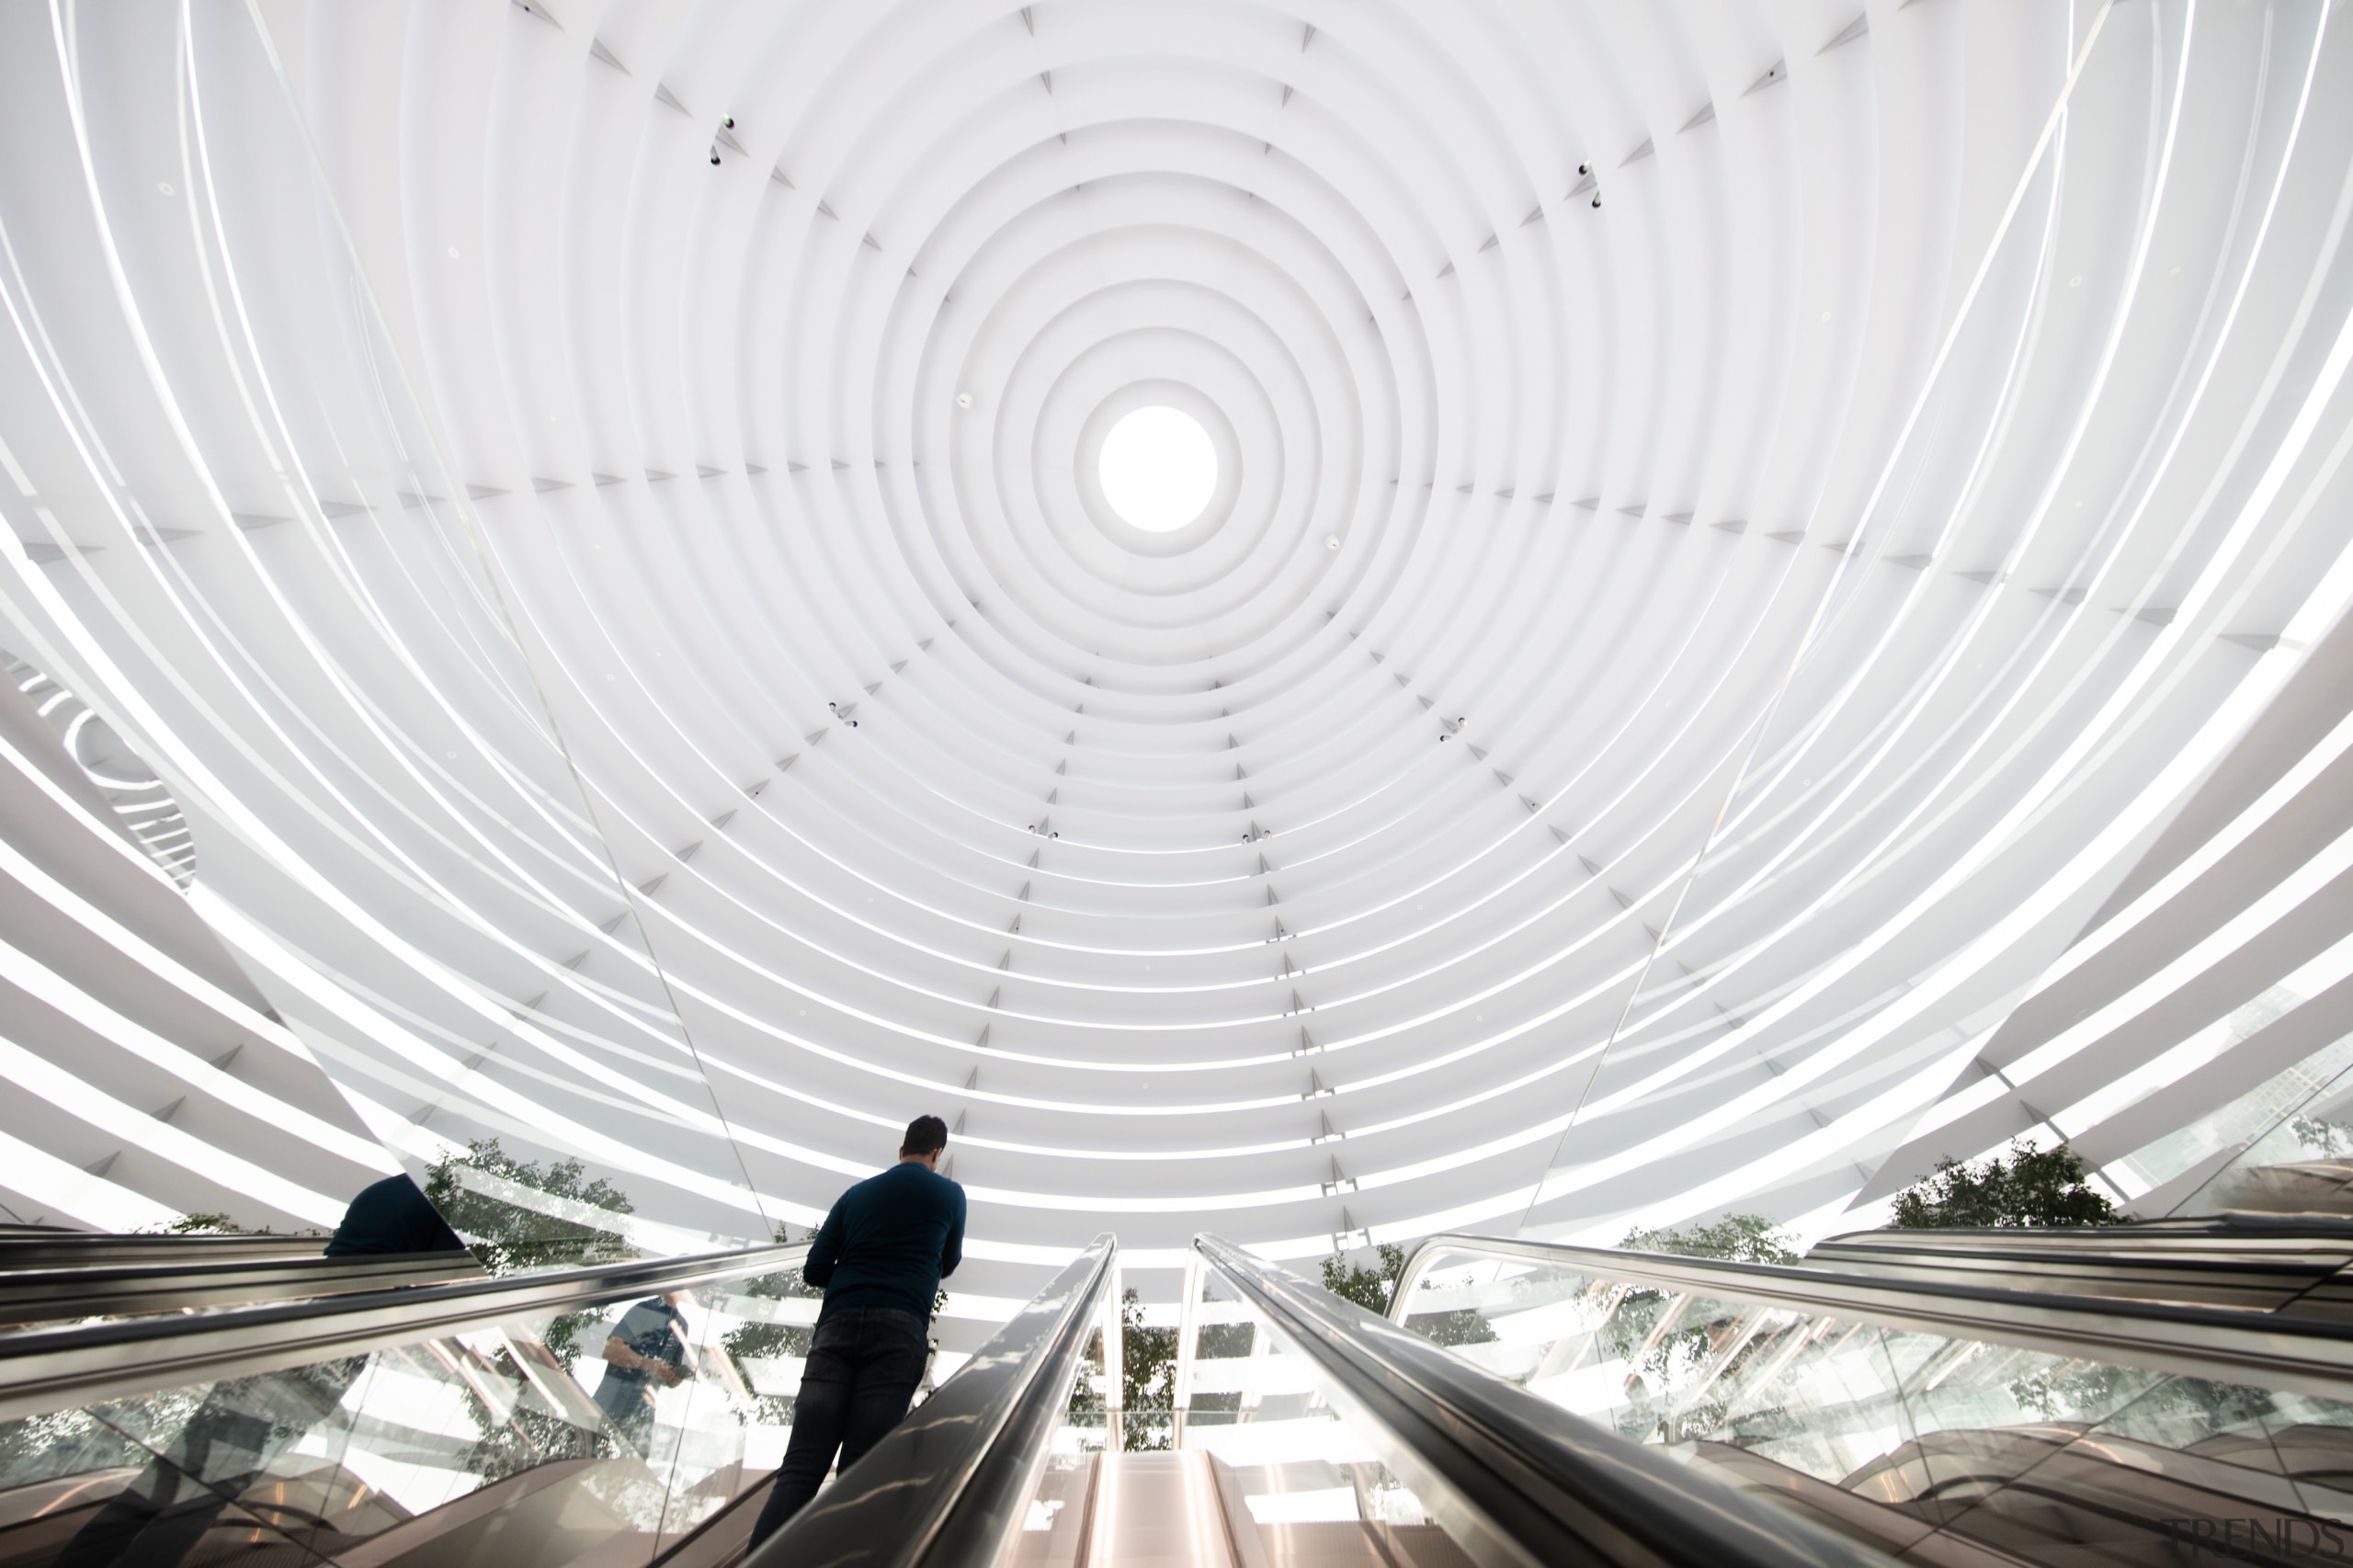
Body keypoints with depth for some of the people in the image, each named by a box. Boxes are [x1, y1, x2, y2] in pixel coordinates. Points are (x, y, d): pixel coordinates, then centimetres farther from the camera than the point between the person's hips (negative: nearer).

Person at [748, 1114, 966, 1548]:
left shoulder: (857, 1193, 20)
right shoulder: (950, 1194, 13)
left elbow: (814, 1271, 16)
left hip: (837, 1324, 3)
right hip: (899, 1329, -2)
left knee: (800, 1467, -4)